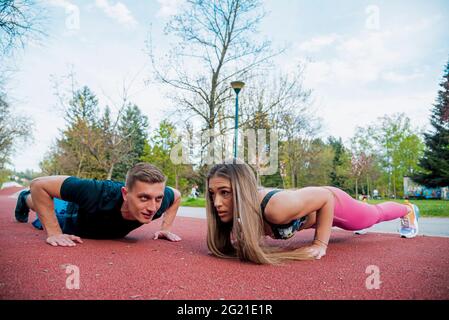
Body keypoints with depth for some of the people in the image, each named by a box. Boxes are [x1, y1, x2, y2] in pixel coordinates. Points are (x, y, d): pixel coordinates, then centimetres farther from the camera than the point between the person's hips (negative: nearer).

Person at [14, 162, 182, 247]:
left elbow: (176, 195, -13)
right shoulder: (99, 193, -51)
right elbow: (39, 184, -41)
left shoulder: (157, 199, -39)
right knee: (46, 220, 32)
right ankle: (26, 199, 62)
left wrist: (165, 228, -21)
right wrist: (54, 233, -42)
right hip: (72, 215, -4)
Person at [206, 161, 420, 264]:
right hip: (307, 202, 5)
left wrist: (320, 244, -33)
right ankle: (362, 202, 72)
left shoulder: (276, 208, -47)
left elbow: (325, 196, -32)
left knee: (374, 215, 28)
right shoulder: (241, 204, -28)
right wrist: (244, 234, -16)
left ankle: (408, 210, 59)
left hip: (331, 204, -5)